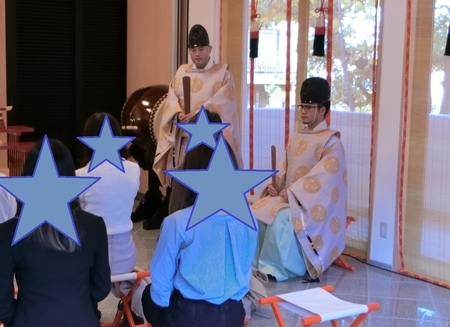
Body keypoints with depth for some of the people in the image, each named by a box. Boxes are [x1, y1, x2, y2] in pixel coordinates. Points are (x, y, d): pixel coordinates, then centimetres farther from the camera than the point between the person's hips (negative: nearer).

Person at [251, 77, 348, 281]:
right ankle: (257, 262, -9)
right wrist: (273, 185, -6)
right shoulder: (295, 138, 16)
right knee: (256, 213, -18)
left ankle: (275, 268, -19)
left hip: (312, 203, -7)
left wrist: (293, 192, -23)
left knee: (281, 220, -33)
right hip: (287, 196, 7)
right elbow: (283, 168, 15)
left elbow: (323, 176, -18)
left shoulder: (331, 142, -7)